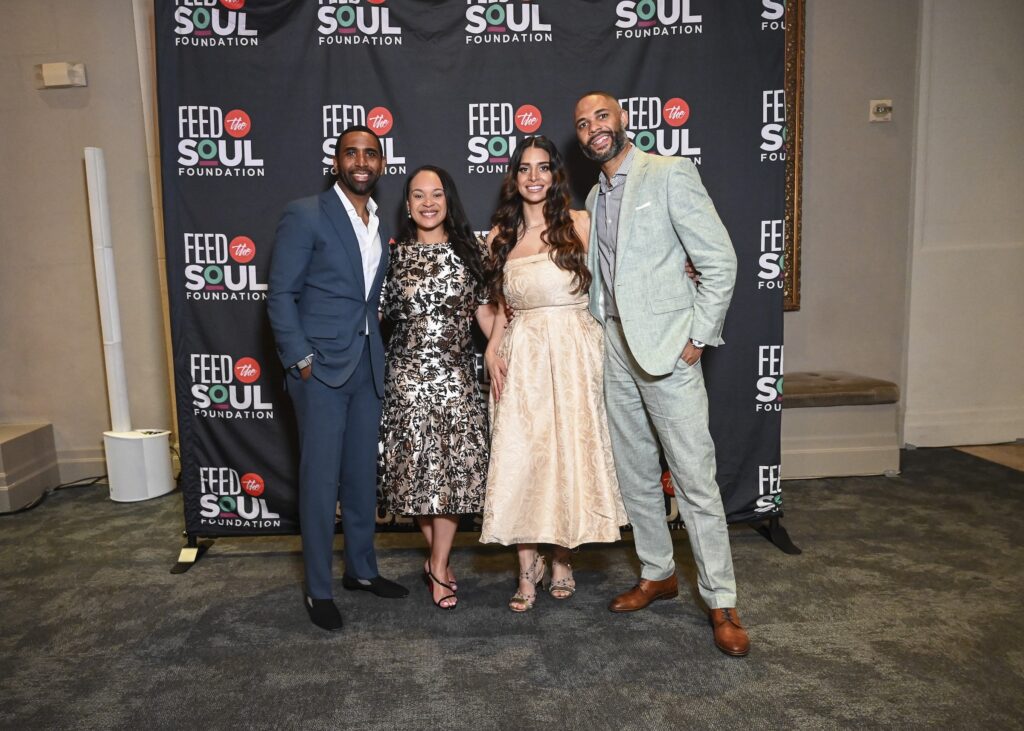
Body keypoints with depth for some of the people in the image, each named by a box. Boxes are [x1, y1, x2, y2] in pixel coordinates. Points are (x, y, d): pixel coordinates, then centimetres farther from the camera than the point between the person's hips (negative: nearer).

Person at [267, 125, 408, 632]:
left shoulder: (380, 225, 13)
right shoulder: (305, 215, -5)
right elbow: (280, 294, -8)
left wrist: (381, 355, 8)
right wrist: (302, 359, -13)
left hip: (368, 368, 6)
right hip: (321, 367, -6)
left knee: (363, 475, 14)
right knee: (320, 480, 1)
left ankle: (361, 569, 30)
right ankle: (319, 589, 15)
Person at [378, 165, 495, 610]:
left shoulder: (467, 251, 6)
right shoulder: (395, 253, 3)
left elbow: (484, 310, 6)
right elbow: (376, 312, 4)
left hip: (456, 374, 1)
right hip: (408, 375, 0)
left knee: (454, 469, 0)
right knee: (418, 468, 3)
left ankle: (437, 568, 15)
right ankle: (440, 561, 24)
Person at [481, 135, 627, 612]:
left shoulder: (579, 224, 1)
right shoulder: (500, 236, 10)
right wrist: (492, 346, 3)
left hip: (572, 353, -2)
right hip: (519, 357, 2)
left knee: (570, 452, 4)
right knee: (518, 457, -1)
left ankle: (563, 559, 22)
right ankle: (529, 566, 13)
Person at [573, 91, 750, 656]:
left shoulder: (670, 174, -5)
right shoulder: (595, 196, 16)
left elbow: (720, 260, -9)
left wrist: (697, 336, -13)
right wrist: (596, 332, 10)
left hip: (666, 349, -7)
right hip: (615, 351, 7)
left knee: (695, 479, -4)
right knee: (634, 475, 14)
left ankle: (721, 604, 9)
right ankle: (657, 575, 30)